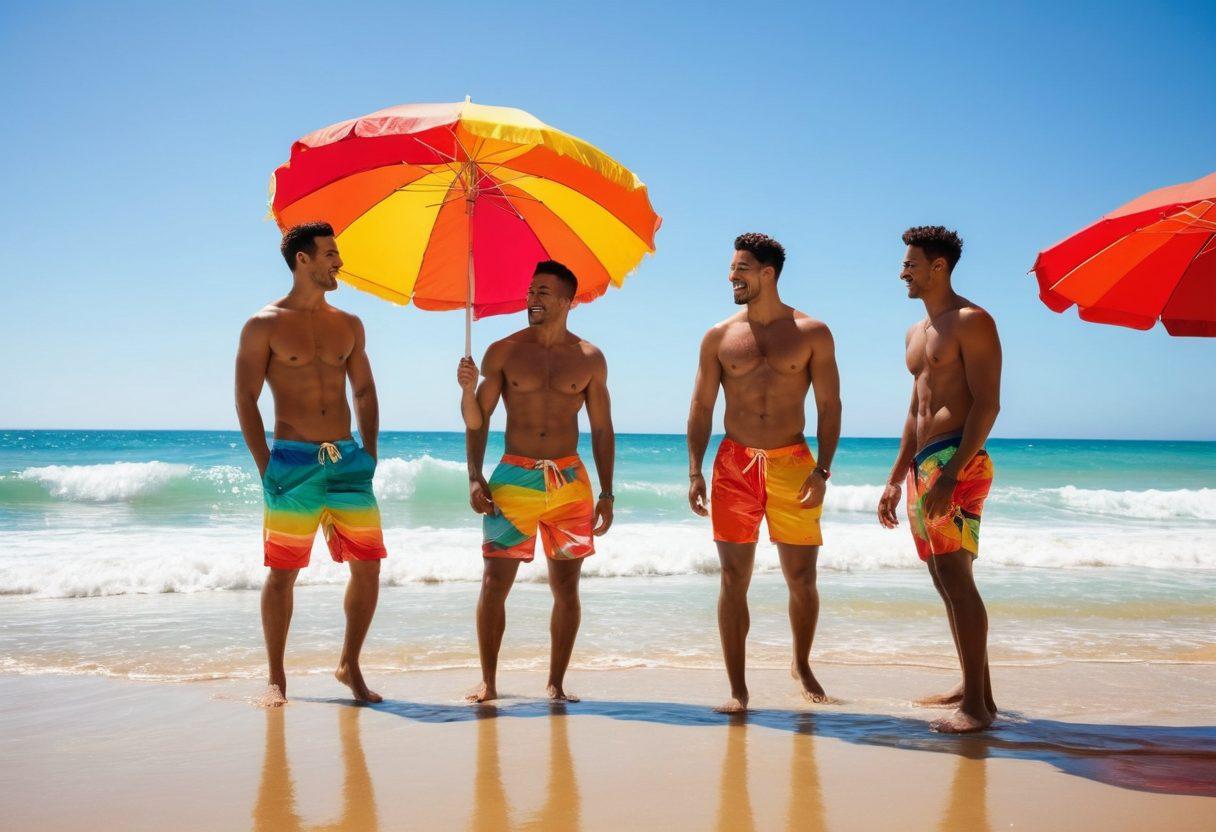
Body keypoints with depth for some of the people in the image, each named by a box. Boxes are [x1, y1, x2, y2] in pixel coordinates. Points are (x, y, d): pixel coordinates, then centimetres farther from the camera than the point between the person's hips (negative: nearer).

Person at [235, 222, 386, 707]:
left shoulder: (348, 325, 13)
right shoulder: (264, 326, -1)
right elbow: (246, 398, -3)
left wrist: (369, 455, 7)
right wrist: (265, 467, -9)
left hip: (347, 459, 4)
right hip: (292, 461, -4)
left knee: (368, 565, 0)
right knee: (282, 572, 0)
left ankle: (350, 666, 16)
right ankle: (276, 680, 13)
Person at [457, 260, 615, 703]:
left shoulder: (589, 359, 7)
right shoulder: (504, 351, 3)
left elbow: (602, 429, 10)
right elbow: (477, 420, 5)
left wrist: (607, 493, 4)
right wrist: (475, 477, -8)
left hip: (569, 481, 1)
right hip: (514, 479, -1)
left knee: (566, 586, 3)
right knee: (495, 582, -3)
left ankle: (556, 683, 15)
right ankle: (488, 683, 9)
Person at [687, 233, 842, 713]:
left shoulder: (812, 334, 2)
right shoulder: (719, 337, 6)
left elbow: (829, 406, 1)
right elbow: (701, 408, 7)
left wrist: (822, 470, -10)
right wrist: (695, 472, -3)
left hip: (792, 464, -1)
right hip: (734, 465, 1)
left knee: (802, 578, 4)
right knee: (734, 579, 0)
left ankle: (802, 665, 30)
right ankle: (737, 688, 7)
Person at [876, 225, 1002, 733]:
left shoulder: (971, 321, -7)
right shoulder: (917, 333, 21)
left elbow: (987, 405, -15)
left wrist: (950, 474, -24)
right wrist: (896, 479, 21)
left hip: (957, 461, -9)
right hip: (923, 462, 9)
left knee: (955, 576, -15)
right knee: (946, 580, 11)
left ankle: (977, 705, -14)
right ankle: (974, 688, 18)